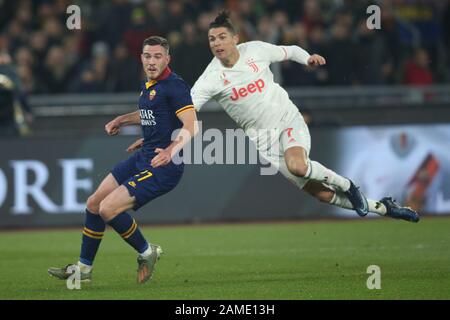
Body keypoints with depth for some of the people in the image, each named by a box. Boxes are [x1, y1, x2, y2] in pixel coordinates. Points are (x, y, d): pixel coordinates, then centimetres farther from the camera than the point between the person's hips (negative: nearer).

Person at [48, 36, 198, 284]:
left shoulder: (174, 86, -15)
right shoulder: (148, 86, 13)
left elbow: (191, 126, -24)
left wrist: (170, 150, -37)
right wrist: (122, 120, 30)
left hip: (162, 166, -10)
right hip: (141, 158, 10)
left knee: (108, 208, -19)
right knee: (94, 204, 11)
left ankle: (146, 253, 3)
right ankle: (83, 268, 23)